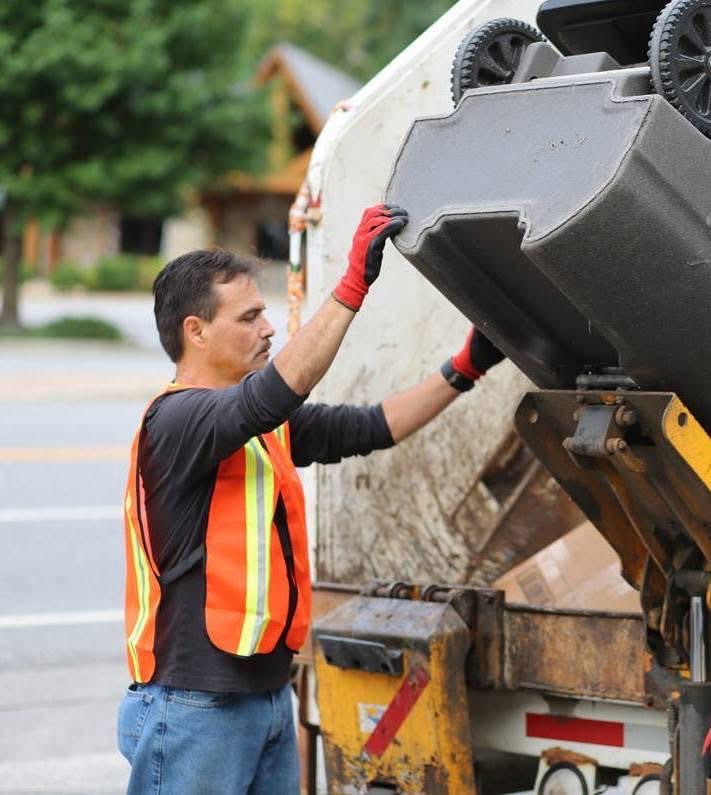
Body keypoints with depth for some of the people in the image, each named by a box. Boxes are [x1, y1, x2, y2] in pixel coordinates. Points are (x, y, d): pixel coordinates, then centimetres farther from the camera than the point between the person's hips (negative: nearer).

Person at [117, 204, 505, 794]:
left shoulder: (267, 427, 13)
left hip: (268, 696, 9)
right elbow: (276, 392, -31)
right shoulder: (175, 420, -15)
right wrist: (354, 284, -33)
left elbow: (371, 429, 17)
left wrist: (464, 370, 10)